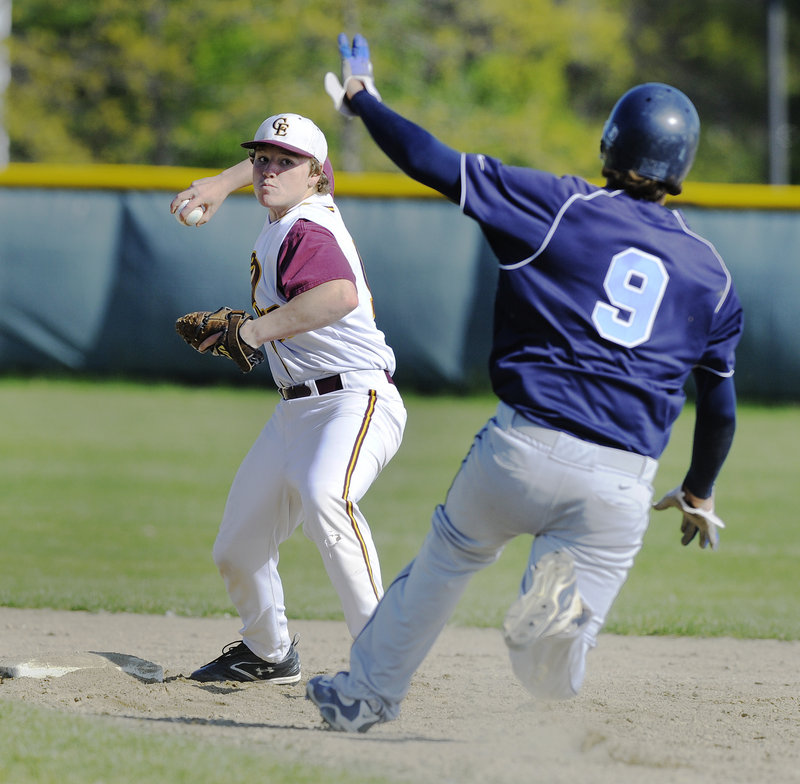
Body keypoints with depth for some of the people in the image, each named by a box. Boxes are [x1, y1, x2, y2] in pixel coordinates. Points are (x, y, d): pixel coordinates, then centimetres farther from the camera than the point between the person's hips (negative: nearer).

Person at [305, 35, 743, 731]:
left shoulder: (562, 207, 2)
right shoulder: (711, 273, 13)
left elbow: (434, 163, 0)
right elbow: (721, 408, 19)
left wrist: (362, 99, 16)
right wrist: (699, 494, 36)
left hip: (522, 451, -1)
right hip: (621, 487, 1)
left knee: (448, 555, 30)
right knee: (552, 679, 5)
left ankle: (369, 693, 39)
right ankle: (564, 612, -30)